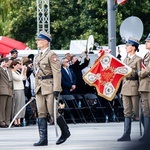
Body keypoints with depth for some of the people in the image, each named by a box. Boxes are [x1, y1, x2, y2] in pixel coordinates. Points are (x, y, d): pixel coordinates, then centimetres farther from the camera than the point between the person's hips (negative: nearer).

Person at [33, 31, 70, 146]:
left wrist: (56, 89, -19)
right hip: (40, 88, 7)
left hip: (50, 88, -7)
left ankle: (65, 132, 16)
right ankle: (43, 139, -1)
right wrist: (36, 88, 17)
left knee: (53, 112, -5)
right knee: (41, 113, 0)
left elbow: (57, 73, -13)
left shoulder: (52, 55, -8)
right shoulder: (38, 57, 17)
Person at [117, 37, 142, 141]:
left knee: (137, 112, -4)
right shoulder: (125, 60, 18)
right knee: (127, 112, 3)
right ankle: (127, 135, 1)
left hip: (134, 87, -7)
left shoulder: (138, 59, -4)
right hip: (125, 87, 7)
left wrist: (131, 72, -18)